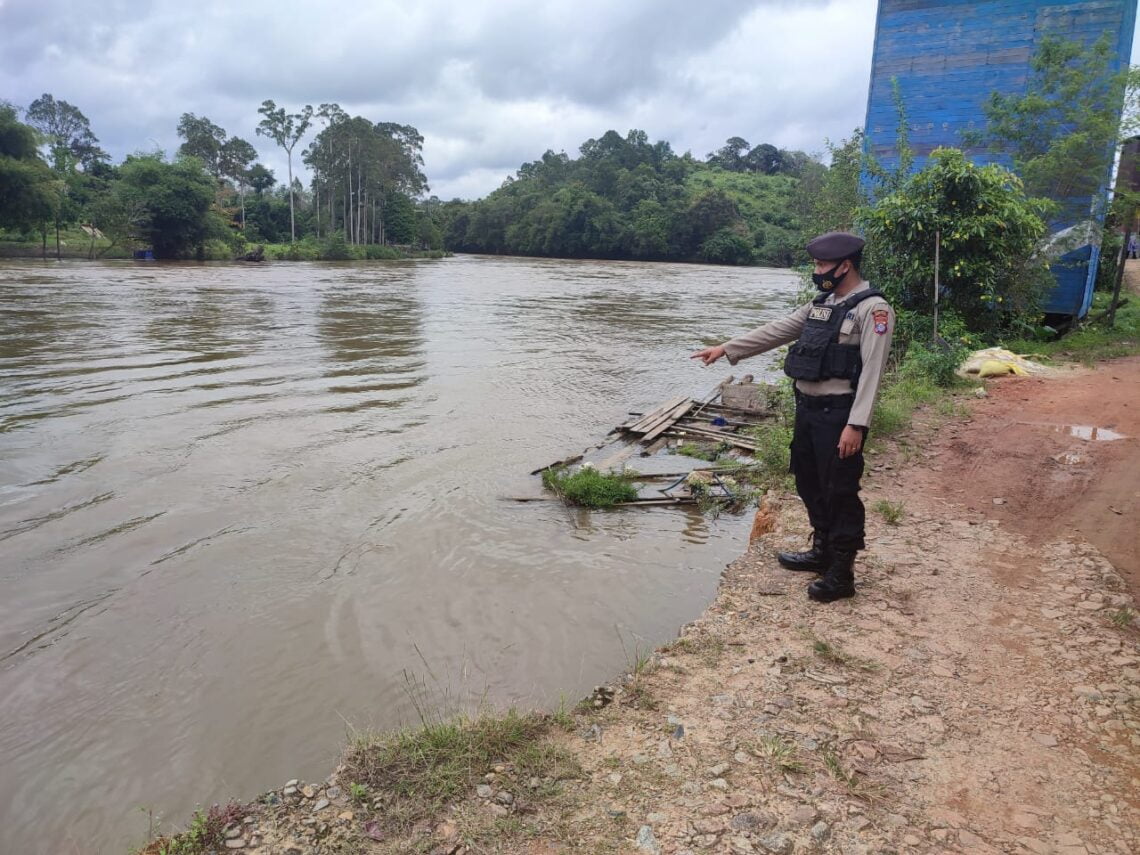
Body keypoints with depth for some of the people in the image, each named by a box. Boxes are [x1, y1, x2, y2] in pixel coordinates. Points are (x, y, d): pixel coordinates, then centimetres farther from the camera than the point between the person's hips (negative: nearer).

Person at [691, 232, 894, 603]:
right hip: (807, 408, 9)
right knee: (809, 484, 18)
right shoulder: (820, 304, 14)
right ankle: (823, 550, 35)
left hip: (838, 415, -9)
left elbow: (871, 372, -18)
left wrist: (856, 425, -23)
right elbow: (777, 331, 17)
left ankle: (841, 573, 10)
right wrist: (725, 349, 14)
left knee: (840, 492, -1)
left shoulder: (872, 309, -12)